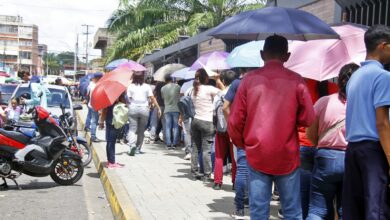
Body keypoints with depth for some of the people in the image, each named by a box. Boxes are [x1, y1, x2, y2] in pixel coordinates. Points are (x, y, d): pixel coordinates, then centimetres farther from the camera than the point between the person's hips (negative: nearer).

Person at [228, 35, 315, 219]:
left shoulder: (249, 79, -1)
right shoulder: (296, 80, -3)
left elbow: (235, 121, -2)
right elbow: (307, 119, -1)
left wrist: (241, 144, 15)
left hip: (257, 155, 1)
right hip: (287, 156, 0)